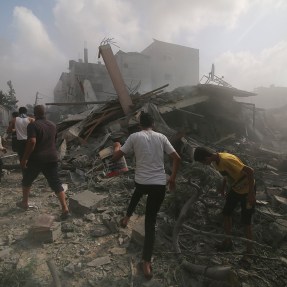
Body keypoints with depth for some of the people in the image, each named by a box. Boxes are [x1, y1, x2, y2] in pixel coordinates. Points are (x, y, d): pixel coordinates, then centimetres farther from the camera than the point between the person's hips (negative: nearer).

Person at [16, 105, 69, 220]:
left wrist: (24, 158, -16)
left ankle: (24, 203, 39)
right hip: (52, 159, 4)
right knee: (56, 184, 1)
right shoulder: (52, 125, 9)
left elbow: (32, 142, -23)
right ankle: (65, 209, -7)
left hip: (36, 159, -4)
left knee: (27, 181, 23)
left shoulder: (33, 125, -10)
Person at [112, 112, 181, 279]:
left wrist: (117, 146, 23)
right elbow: (177, 159, 1)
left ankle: (127, 218, 48)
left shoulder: (134, 137, -2)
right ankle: (147, 263, 14)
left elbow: (116, 157, 1)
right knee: (151, 221, 13)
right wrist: (173, 178, 12)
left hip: (141, 182, 0)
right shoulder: (161, 137, 4)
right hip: (160, 184, 1)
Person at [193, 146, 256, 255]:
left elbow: (250, 171, -33)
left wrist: (251, 193, -29)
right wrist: (223, 186, 11)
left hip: (247, 190, -8)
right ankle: (228, 242, 31)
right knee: (226, 213, 12)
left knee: (246, 222, -1)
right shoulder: (215, 161, -9)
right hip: (235, 188, 8)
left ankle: (249, 251, 19)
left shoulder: (227, 160, -34)